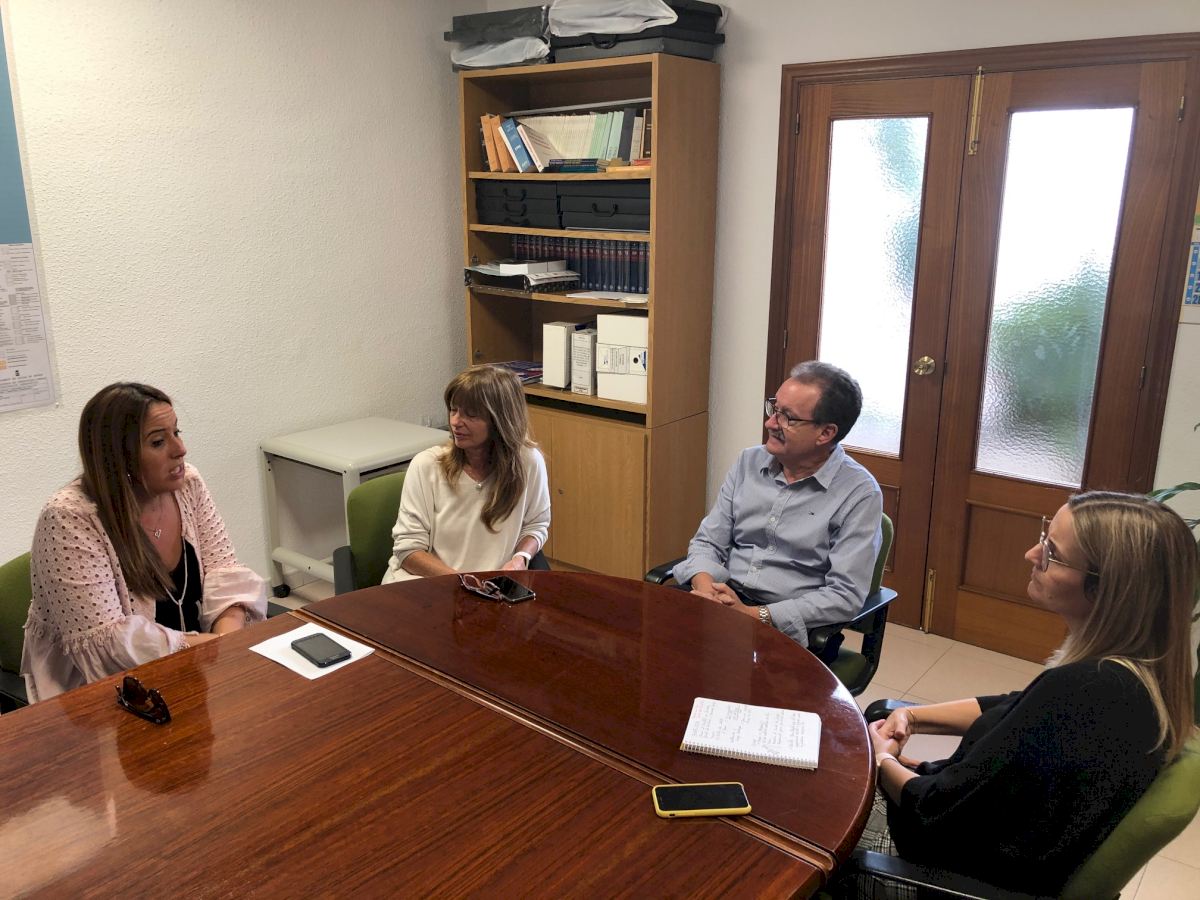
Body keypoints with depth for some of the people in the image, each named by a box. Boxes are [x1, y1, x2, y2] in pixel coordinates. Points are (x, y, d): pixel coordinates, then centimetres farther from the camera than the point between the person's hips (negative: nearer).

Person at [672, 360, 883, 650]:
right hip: (723, 601, 5)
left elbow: (846, 596, -13)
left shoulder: (859, 493, -8)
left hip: (788, 625, -5)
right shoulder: (749, 462, 10)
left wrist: (755, 615, -19)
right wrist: (704, 586, -11)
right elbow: (708, 541, 12)